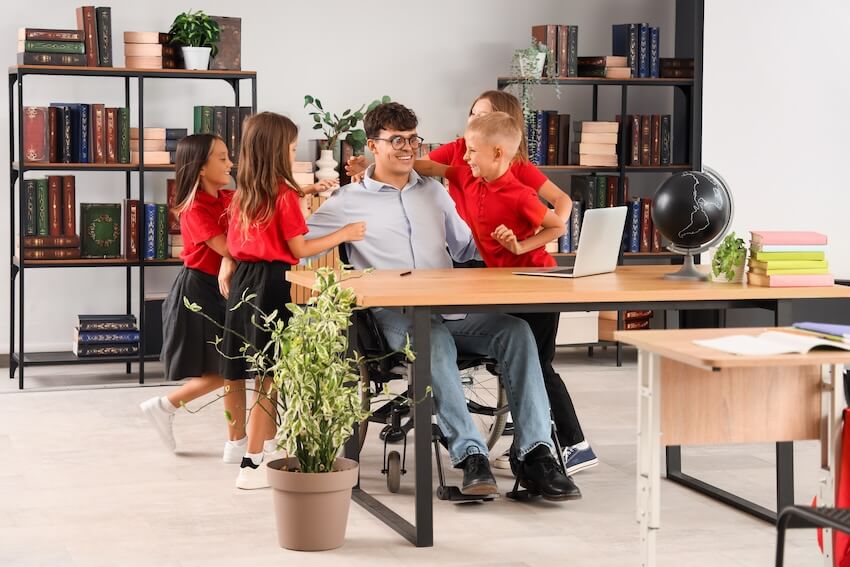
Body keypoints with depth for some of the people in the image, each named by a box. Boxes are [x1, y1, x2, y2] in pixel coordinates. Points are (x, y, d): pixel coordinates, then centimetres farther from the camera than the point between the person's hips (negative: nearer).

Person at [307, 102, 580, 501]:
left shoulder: (434, 193, 25)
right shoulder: (349, 202, 10)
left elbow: (465, 247, 29)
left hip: (453, 310, 5)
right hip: (397, 315, -4)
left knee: (515, 330, -24)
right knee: (435, 341, -40)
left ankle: (535, 454, -32)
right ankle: (470, 455, -43)